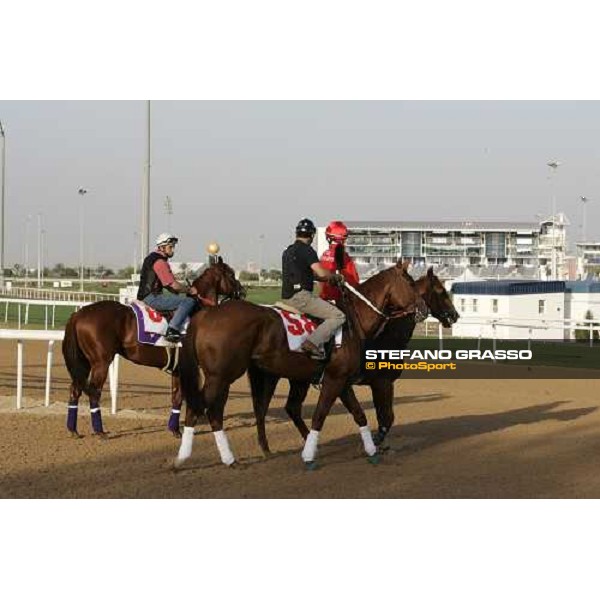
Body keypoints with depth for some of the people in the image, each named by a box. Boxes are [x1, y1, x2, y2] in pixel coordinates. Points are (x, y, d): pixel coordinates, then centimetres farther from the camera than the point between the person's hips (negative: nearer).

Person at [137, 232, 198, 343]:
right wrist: (189, 290, -1)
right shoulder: (160, 262, -13)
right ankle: (172, 329, -27)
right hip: (152, 298, -11)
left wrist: (184, 290, 15)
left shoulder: (151, 258, 20)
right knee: (189, 301, -19)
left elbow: (167, 284, 25)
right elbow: (174, 285, -17)